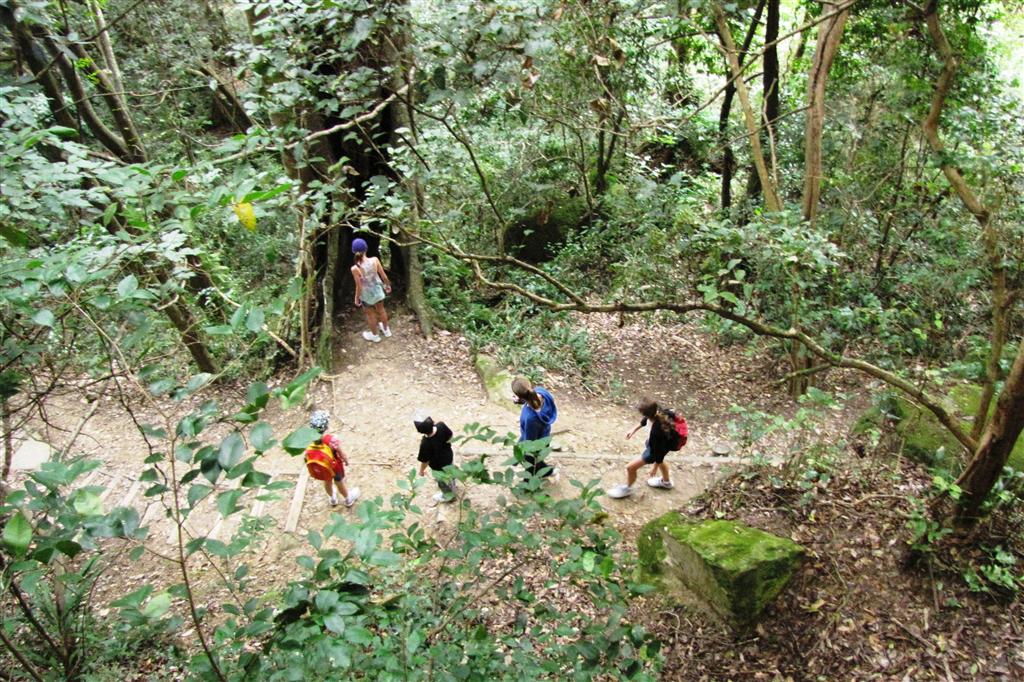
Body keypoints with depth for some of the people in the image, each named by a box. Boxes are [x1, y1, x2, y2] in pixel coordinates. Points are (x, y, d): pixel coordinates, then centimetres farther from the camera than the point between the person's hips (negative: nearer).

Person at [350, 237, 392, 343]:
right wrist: (387, 285, 10)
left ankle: (374, 335, 46)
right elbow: (383, 275, -11)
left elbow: (359, 286, -21)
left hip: (367, 295, -3)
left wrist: (357, 298, -2)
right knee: (381, 310, 30)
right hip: (378, 290, 3)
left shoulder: (355, 269, -31)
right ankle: (386, 329, 53)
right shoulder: (375, 260, -24)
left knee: (370, 315, 23)